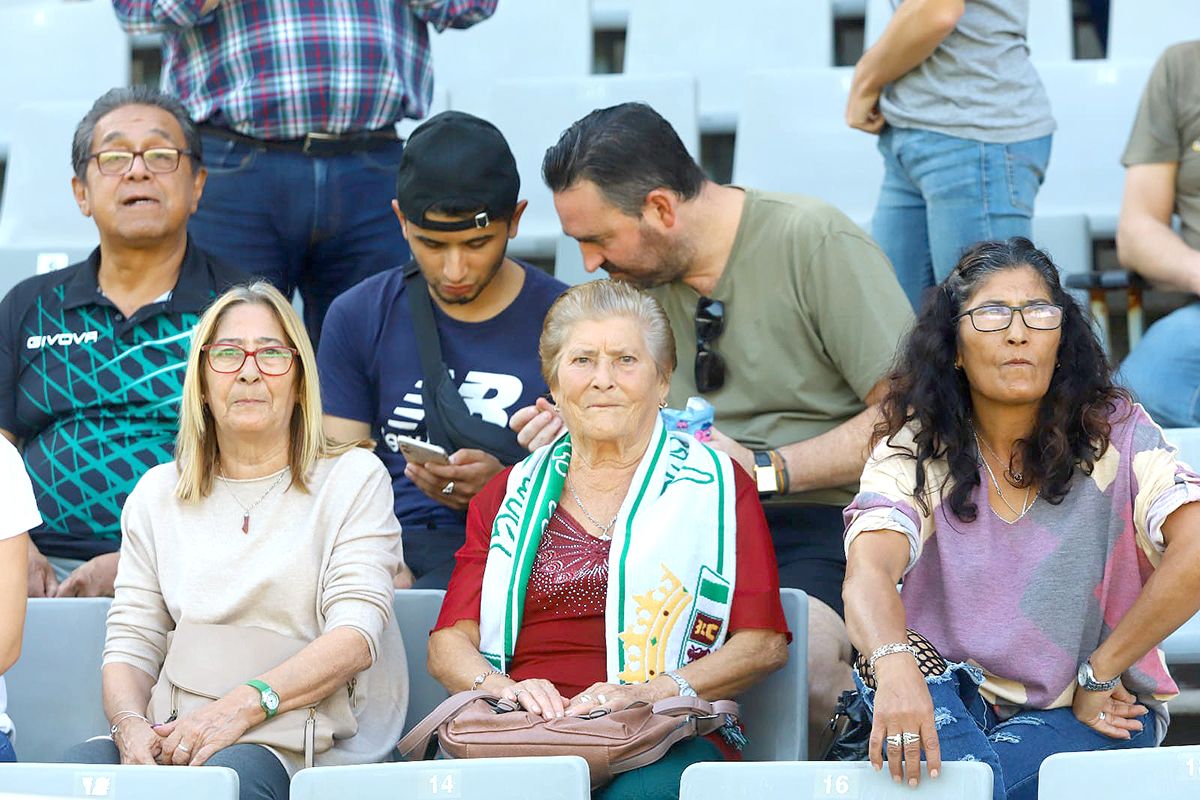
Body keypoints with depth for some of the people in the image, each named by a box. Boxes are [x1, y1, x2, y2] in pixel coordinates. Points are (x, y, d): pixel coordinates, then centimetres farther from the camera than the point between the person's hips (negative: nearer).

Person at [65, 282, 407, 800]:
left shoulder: (354, 477, 9)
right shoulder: (157, 495, 20)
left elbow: (356, 637, -5)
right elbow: (130, 645, 14)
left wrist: (245, 704, -20)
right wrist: (131, 724, -11)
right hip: (177, 737, 3)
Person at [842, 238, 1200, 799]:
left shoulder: (1116, 436, -4)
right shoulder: (912, 451, -2)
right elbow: (868, 570, -21)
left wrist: (1097, 673, -18)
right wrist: (894, 666, -43)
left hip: (1092, 712, -1)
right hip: (955, 695, 1)